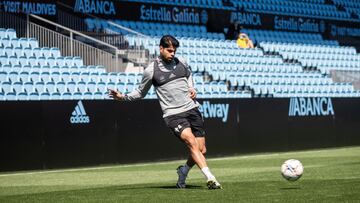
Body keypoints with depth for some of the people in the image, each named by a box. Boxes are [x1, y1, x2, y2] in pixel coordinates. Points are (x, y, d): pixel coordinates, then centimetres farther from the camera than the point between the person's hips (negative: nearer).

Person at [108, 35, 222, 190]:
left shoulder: (181, 63, 8)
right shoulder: (151, 71, -3)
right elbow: (141, 92, 11)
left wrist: (191, 88, 14)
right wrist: (123, 97, -2)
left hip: (192, 109, 5)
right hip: (173, 114, -5)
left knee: (201, 150, 1)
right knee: (191, 142, -26)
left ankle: (183, 172, 29)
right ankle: (210, 179, -31)